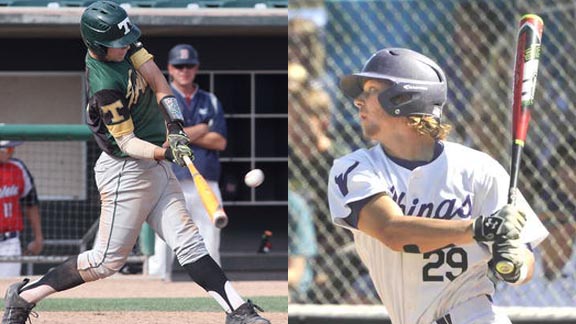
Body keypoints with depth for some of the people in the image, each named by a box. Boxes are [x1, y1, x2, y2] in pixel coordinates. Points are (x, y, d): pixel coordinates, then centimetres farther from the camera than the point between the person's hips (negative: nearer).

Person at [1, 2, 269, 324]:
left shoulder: (124, 45, -2)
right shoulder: (105, 85, -25)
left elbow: (158, 81, -3)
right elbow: (126, 142, -22)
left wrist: (175, 126, -17)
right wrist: (164, 153, -37)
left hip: (155, 165, 8)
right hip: (127, 172, -8)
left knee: (189, 242, 1)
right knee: (107, 261, -1)